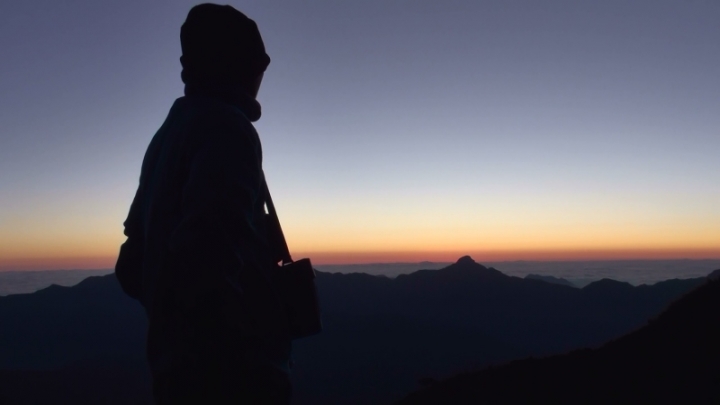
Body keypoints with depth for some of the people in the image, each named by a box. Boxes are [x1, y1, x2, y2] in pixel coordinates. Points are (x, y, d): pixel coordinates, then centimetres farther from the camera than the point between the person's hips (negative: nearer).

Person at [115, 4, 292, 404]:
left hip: (174, 364, 9)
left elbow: (133, 265, 18)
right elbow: (209, 257, -28)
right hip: (232, 371, -9)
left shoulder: (165, 137, 14)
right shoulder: (226, 127, -13)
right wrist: (260, 337, -13)